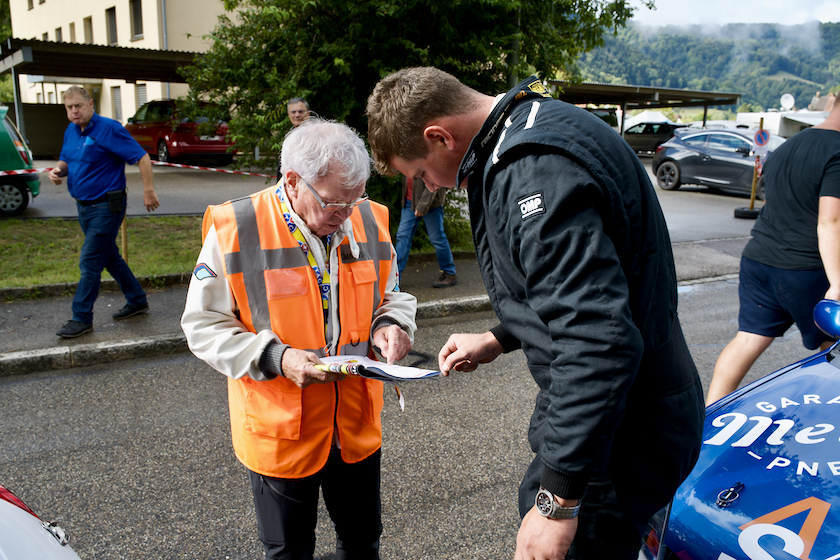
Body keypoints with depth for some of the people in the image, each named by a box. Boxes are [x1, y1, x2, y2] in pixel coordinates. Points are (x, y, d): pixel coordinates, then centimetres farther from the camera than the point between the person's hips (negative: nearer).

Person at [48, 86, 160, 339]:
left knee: (90, 262, -7)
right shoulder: (70, 132, 10)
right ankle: (137, 301, 30)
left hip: (105, 206, -9)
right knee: (110, 257, 17)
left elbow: (142, 157, -17)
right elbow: (65, 160, 23)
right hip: (84, 206, 9)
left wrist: (148, 191, -20)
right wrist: (58, 170, 0)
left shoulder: (109, 129, -15)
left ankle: (82, 318, 1)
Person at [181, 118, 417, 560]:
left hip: (357, 424, 4)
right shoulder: (235, 229, -16)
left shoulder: (369, 221, -3)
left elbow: (390, 297, 11)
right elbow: (203, 326, -10)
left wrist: (391, 325, -12)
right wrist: (276, 358, -24)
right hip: (280, 432, -3)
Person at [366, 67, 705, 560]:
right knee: (536, 503, 25)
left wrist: (559, 502, -27)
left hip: (621, 440, -10)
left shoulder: (538, 173, -27)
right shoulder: (532, 131, 7)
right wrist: (499, 340, 19)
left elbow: (599, 346, -33)